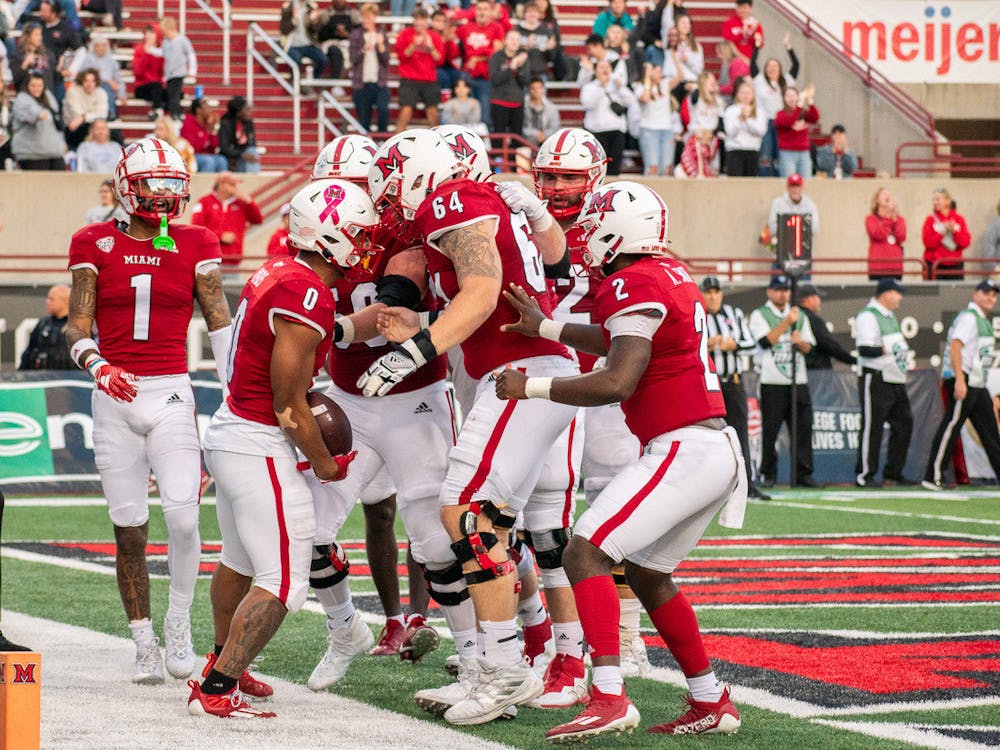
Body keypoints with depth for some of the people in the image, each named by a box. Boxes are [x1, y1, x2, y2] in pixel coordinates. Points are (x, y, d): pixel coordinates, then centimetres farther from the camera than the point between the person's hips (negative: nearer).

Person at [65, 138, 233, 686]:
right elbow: (78, 327, 1)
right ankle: (144, 645, 13)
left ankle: (178, 622, 6)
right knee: (129, 530, 2)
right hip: (115, 396, 0)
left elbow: (221, 321, 3)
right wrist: (97, 365, -19)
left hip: (172, 394, 0)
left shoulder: (194, 246, 5)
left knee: (182, 514, -15)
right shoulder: (96, 245, 4)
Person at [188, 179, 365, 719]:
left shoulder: (278, 272, 6)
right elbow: (288, 406, -18)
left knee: (239, 562, 27)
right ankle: (215, 692, -2)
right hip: (260, 447, -10)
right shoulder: (307, 297, -22)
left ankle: (222, 666, 44)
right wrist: (324, 464, -4)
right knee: (282, 584, -6)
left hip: (229, 429, 10)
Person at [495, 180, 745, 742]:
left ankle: (610, 697, -23)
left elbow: (617, 383, -21)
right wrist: (546, 328, 33)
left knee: (585, 555, -13)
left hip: (681, 451, -10)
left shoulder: (634, 286, -14)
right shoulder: (672, 275, 15)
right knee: (648, 574, 22)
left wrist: (532, 388, -12)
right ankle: (711, 703, 26)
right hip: (715, 450, 10)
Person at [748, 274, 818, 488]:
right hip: (772, 383, -4)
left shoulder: (800, 316, 17)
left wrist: (799, 341, -11)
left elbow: (808, 347, 12)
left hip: (798, 382, 4)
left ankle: (803, 474, 2)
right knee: (770, 430, -3)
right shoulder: (759, 315, 3)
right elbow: (766, 341, -12)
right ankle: (768, 474, 5)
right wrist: (787, 322, -16)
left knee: (803, 428, -1)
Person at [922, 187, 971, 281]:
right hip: (934, 265, -2)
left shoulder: (959, 219, 7)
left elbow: (966, 242, 1)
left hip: (955, 266, 2)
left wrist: (954, 231, -12)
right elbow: (928, 243, -6)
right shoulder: (931, 219, 2)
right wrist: (941, 234, -16)